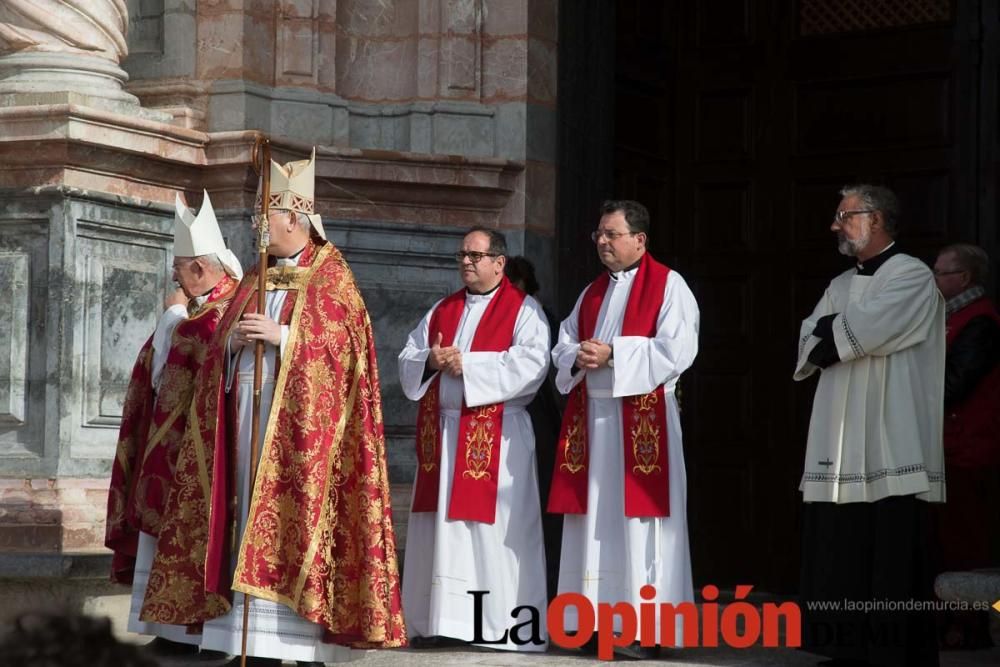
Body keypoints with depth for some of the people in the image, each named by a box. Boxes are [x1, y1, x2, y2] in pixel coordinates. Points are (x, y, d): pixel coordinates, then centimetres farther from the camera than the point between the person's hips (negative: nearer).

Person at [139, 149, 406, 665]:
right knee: (255, 518, 2)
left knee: (296, 521, -10)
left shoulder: (330, 278, -1)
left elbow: (345, 344, -11)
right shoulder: (257, 278, 19)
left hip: (298, 422, -6)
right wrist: (232, 340, -4)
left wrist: (281, 335, -18)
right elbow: (222, 348, 19)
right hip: (248, 415, 7)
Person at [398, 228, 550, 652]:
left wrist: (468, 364, -16)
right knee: (440, 528, 6)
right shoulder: (441, 311, 18)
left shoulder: (523, 310, 0)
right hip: (442, 434, 6)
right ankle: (434, 620, 12)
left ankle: (502, 623, -4)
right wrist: (430, 361, -7)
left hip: (495, 438, -6)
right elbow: (407, 361, 16)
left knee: (491, 529, -7)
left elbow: (531, 363, -15)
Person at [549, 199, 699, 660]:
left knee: (638, 523, -7)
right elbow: (563, 346, 17)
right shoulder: (592, 292, 19)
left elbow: (676, 350, -13)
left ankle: (645, 627, -4)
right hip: (590, 418, 7)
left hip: (642, 419, -6)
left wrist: (612, 354, -16)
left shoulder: (668, 285, -2)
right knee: (596, 521, 5)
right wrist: (578, 356, -7)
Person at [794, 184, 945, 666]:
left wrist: (829, 332, 3)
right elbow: (809, 346, 10)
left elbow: (855, 333, -15)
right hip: (840, 454, 7)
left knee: (891, 568, -6)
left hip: (891, 452, -7)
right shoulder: (840, 286, 21)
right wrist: (842, 332, -7)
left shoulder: (913, 277, -3)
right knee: (839, 568, 6)